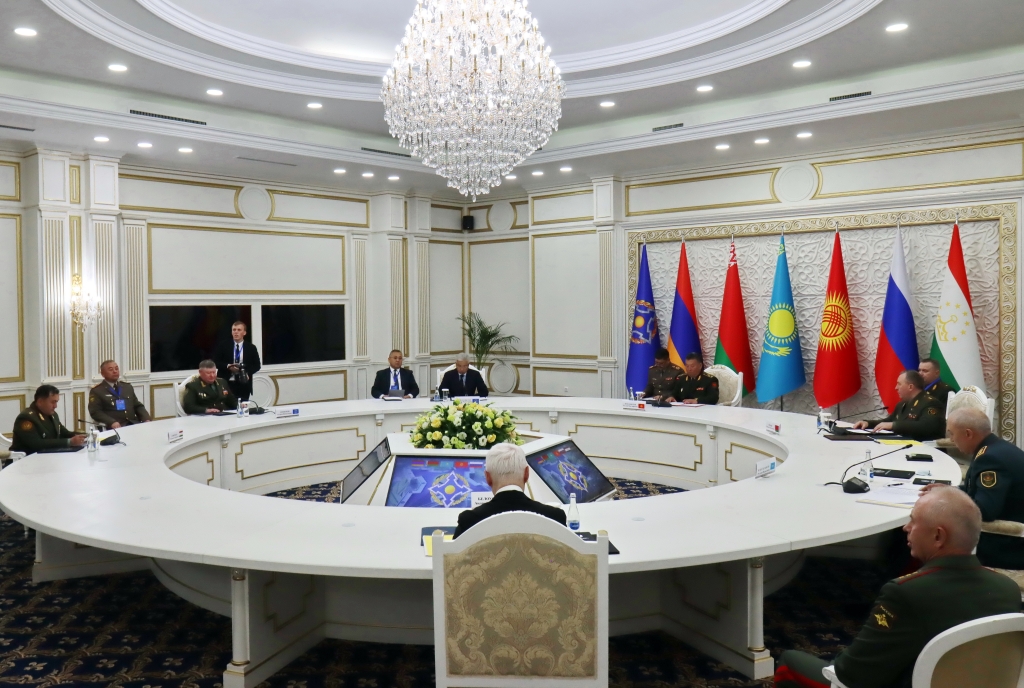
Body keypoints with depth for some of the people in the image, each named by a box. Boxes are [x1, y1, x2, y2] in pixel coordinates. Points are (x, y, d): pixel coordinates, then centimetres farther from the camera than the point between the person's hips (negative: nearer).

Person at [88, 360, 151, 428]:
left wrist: (146, 419, 0)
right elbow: (95, 412, -3)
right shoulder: (96, 391, 7)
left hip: (134, 424, 4)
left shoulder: (128, 387, 21)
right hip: (115, 428, -4)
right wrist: (112, 422, -20)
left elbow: (138, 406, 20)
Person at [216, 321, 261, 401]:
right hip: (226, 384, -1)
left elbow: (257, 365, 6)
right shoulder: (224, 346, 5)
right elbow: (217, 363, 4)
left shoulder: (251, 347, 6)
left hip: (244, 385, 1)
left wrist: (248, 373, -12)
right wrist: (228, 366, -14)